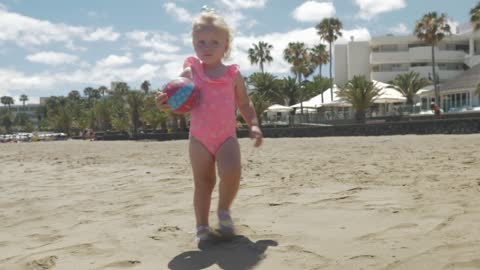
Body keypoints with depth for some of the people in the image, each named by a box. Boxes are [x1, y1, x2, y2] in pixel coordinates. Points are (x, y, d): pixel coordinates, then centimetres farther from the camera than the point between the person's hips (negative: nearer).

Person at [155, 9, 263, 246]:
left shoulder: (233, 74, 3)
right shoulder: (190, 73, 1)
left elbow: (245, 105, 10)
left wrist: (254, 125, -4)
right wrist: (166, 103, -23)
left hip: (227, 137, 0)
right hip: (199, 138, 0)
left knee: (231, 174, -20)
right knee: (203, 183, 5)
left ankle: (224, 211, 9)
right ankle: (202, 227, 17)